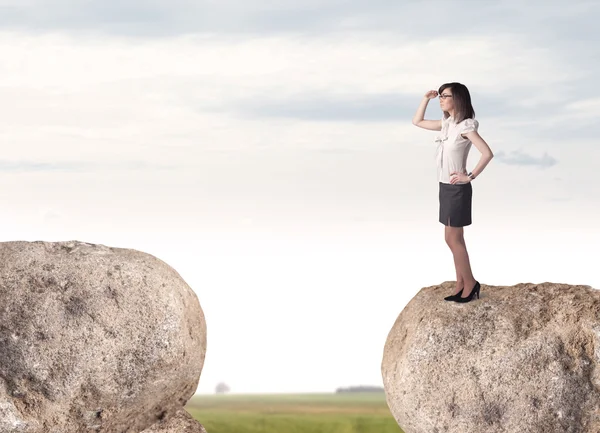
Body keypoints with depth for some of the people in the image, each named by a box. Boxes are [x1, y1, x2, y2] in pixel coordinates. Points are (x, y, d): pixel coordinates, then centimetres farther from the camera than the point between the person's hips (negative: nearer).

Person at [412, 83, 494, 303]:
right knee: (452, 239, 11)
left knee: (454, 239, -2)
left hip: (457, 188, -9)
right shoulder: (446, 124, 8)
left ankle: (470, 284, 9)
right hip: (446, 187, 9)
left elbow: (487, 153, -25)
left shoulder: (465, 126, -17)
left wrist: (470, 176, -20)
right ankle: (461, 285, 17)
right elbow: (417, 122, 20)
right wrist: (426, 99, 9)